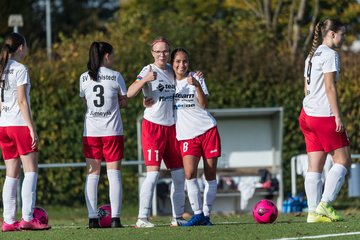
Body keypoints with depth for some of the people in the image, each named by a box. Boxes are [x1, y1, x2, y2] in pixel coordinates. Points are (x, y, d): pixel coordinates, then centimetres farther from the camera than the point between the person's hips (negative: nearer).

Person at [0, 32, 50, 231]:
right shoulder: (20, 69, -8)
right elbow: (22, 101, -13)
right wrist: (32, 129, -13)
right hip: (20, 124, -7)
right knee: (31, 170, -5)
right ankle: (27, 218, -14)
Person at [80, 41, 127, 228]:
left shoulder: (84, 78, 4)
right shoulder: (115, 77, -4)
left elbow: (85, 102, 13)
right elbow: (124, 102, 5)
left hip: (91, 131, 2)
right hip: (112, 131, -2)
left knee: (92, 174, 5)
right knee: (114, 174, 0)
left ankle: (93, 218, -1)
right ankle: (115, 218, -7)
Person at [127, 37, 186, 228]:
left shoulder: (171, 70, 11)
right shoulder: (148, 70, -9)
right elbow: (130, 93, -21)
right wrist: (145, 79, -38)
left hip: (171, 126, 7)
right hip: (153, 126, -7)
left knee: (179, 174, 8)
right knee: (153, 172, -15)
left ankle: (178, 217, 17)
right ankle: (142, 218, -15)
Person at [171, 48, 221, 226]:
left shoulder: (196, 78, 3)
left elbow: (204, 104, -7)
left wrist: (197, 86, -22)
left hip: (208, 129, 0)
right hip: (187, 135, 0)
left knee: (210, 175, 0)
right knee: (189, 173, -18)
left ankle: (206, 214, 8)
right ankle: (198, 214, -14)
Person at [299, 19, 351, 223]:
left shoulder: (312, 56, 19)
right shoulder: (330, 54, -9)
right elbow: (330, 87, -15)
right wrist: (338, 116, -16)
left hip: (308, 114, 9)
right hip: (324, 115, -9)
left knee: (315, 166, 6)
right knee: (343, 160, -2)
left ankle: (314, 212, 2)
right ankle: (325, 205, -10)